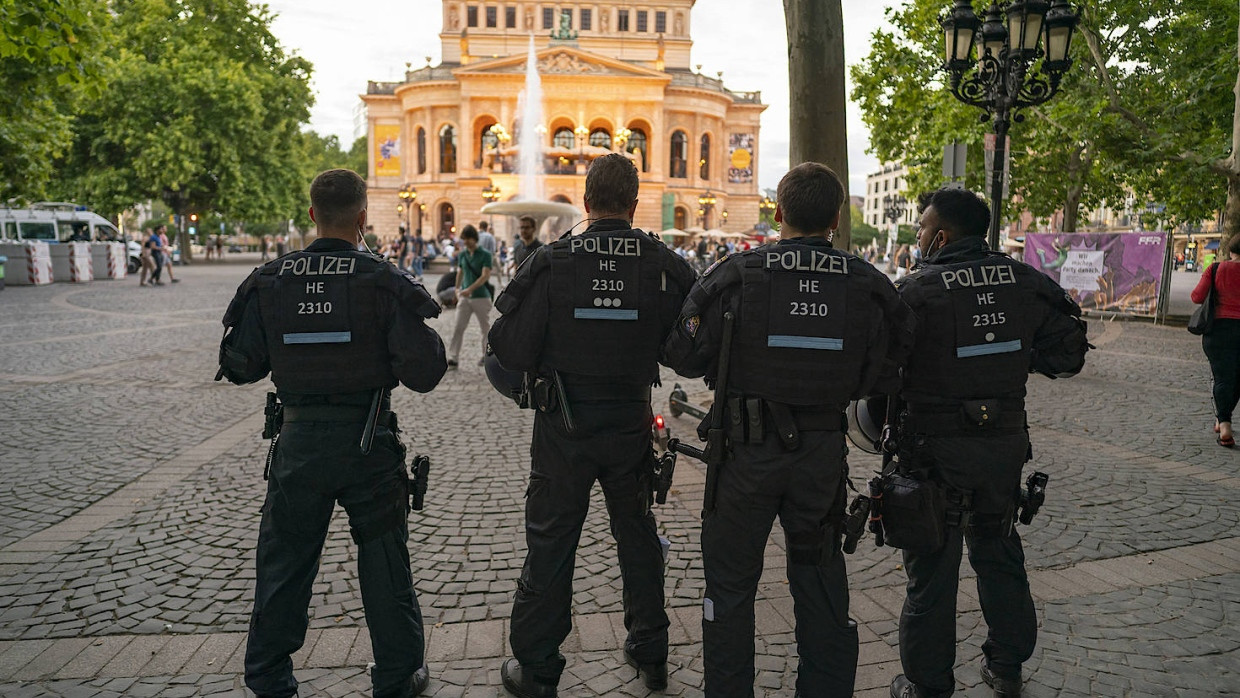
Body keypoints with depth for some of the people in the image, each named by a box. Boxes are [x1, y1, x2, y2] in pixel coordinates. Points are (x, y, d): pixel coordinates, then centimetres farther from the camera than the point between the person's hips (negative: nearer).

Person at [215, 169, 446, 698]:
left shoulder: (269, 281, -3)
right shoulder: (384, 282, -12)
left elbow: (241, 367, 2)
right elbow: (422, 373, -16)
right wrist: (430, 343, 4)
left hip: (299, 440, 2)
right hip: (368, 441, -2)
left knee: (284, 563, 19)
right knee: (384, 563, 13)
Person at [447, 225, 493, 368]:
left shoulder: (485, 255, -8)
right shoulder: (462, 255, 8)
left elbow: (485, 276, -17)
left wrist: (470, 289, -26)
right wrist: (457, 289, 21)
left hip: (481, 297, -4)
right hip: (465, 297, 4)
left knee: (485, 328, 8)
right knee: (458, 327, -3)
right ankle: (453, 358, -3)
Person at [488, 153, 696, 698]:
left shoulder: (550, 263, -13)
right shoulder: (665, 266, -8)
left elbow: (513, 352, -13)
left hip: (563, 427, -2)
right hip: (631, 423, 2)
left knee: (550, 545, 11)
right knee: (637, 535, 21)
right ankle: (650, 652, 36)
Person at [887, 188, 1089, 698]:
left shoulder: (917, 291, -16)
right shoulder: (1024, 282, -1)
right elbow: (1068, 353, 5)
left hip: (937, 446, -5)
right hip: (1006, 442, 5)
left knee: (932, 565, 8)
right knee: (999, 551, 22)